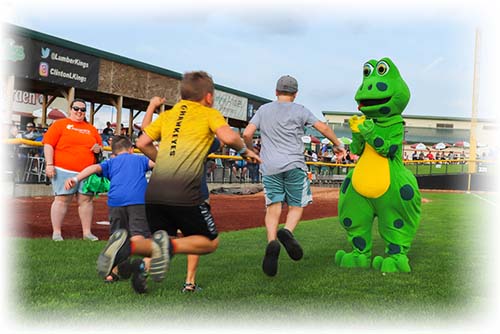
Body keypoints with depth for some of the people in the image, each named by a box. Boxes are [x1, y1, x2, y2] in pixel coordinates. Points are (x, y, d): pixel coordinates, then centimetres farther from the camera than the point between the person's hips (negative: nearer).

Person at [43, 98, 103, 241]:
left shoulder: (91, 129, 18)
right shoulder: (60, 124, 4)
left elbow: (100, 144, 26)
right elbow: (48, 144, -2)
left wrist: (98, 148, 1)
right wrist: (49, 164, -11)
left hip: (87, 172, 4)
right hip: (64, 170, -4)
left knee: (86, 200, 3)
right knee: (62, 199, -3)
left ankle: (87, 232, 10)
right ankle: (56, 232, 3)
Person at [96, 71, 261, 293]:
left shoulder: (168, 115, 23)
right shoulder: (209, 114, 11)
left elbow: (142, 143, 18)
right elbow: (229, 137, -7)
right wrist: (244, 151, 13)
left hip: (154, 190, 5)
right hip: (184, 191, -5)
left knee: (160, 244, 18)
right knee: (210, 242, 12)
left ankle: (126, 245, -12)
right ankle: (169, 245, -16)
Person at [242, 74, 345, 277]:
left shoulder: (264, 110, 12)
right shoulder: (299, 110, 6)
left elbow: (247, 134, 4)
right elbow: (323, 128, 4)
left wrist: (251, 151, 23)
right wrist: (338, 145, 20)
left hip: (269, 167, 2)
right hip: (293, 165, -2)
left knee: (273, 207, 2)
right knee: (296, 206, 8)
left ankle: (272, 242, -22)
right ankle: (287, 231, -21)